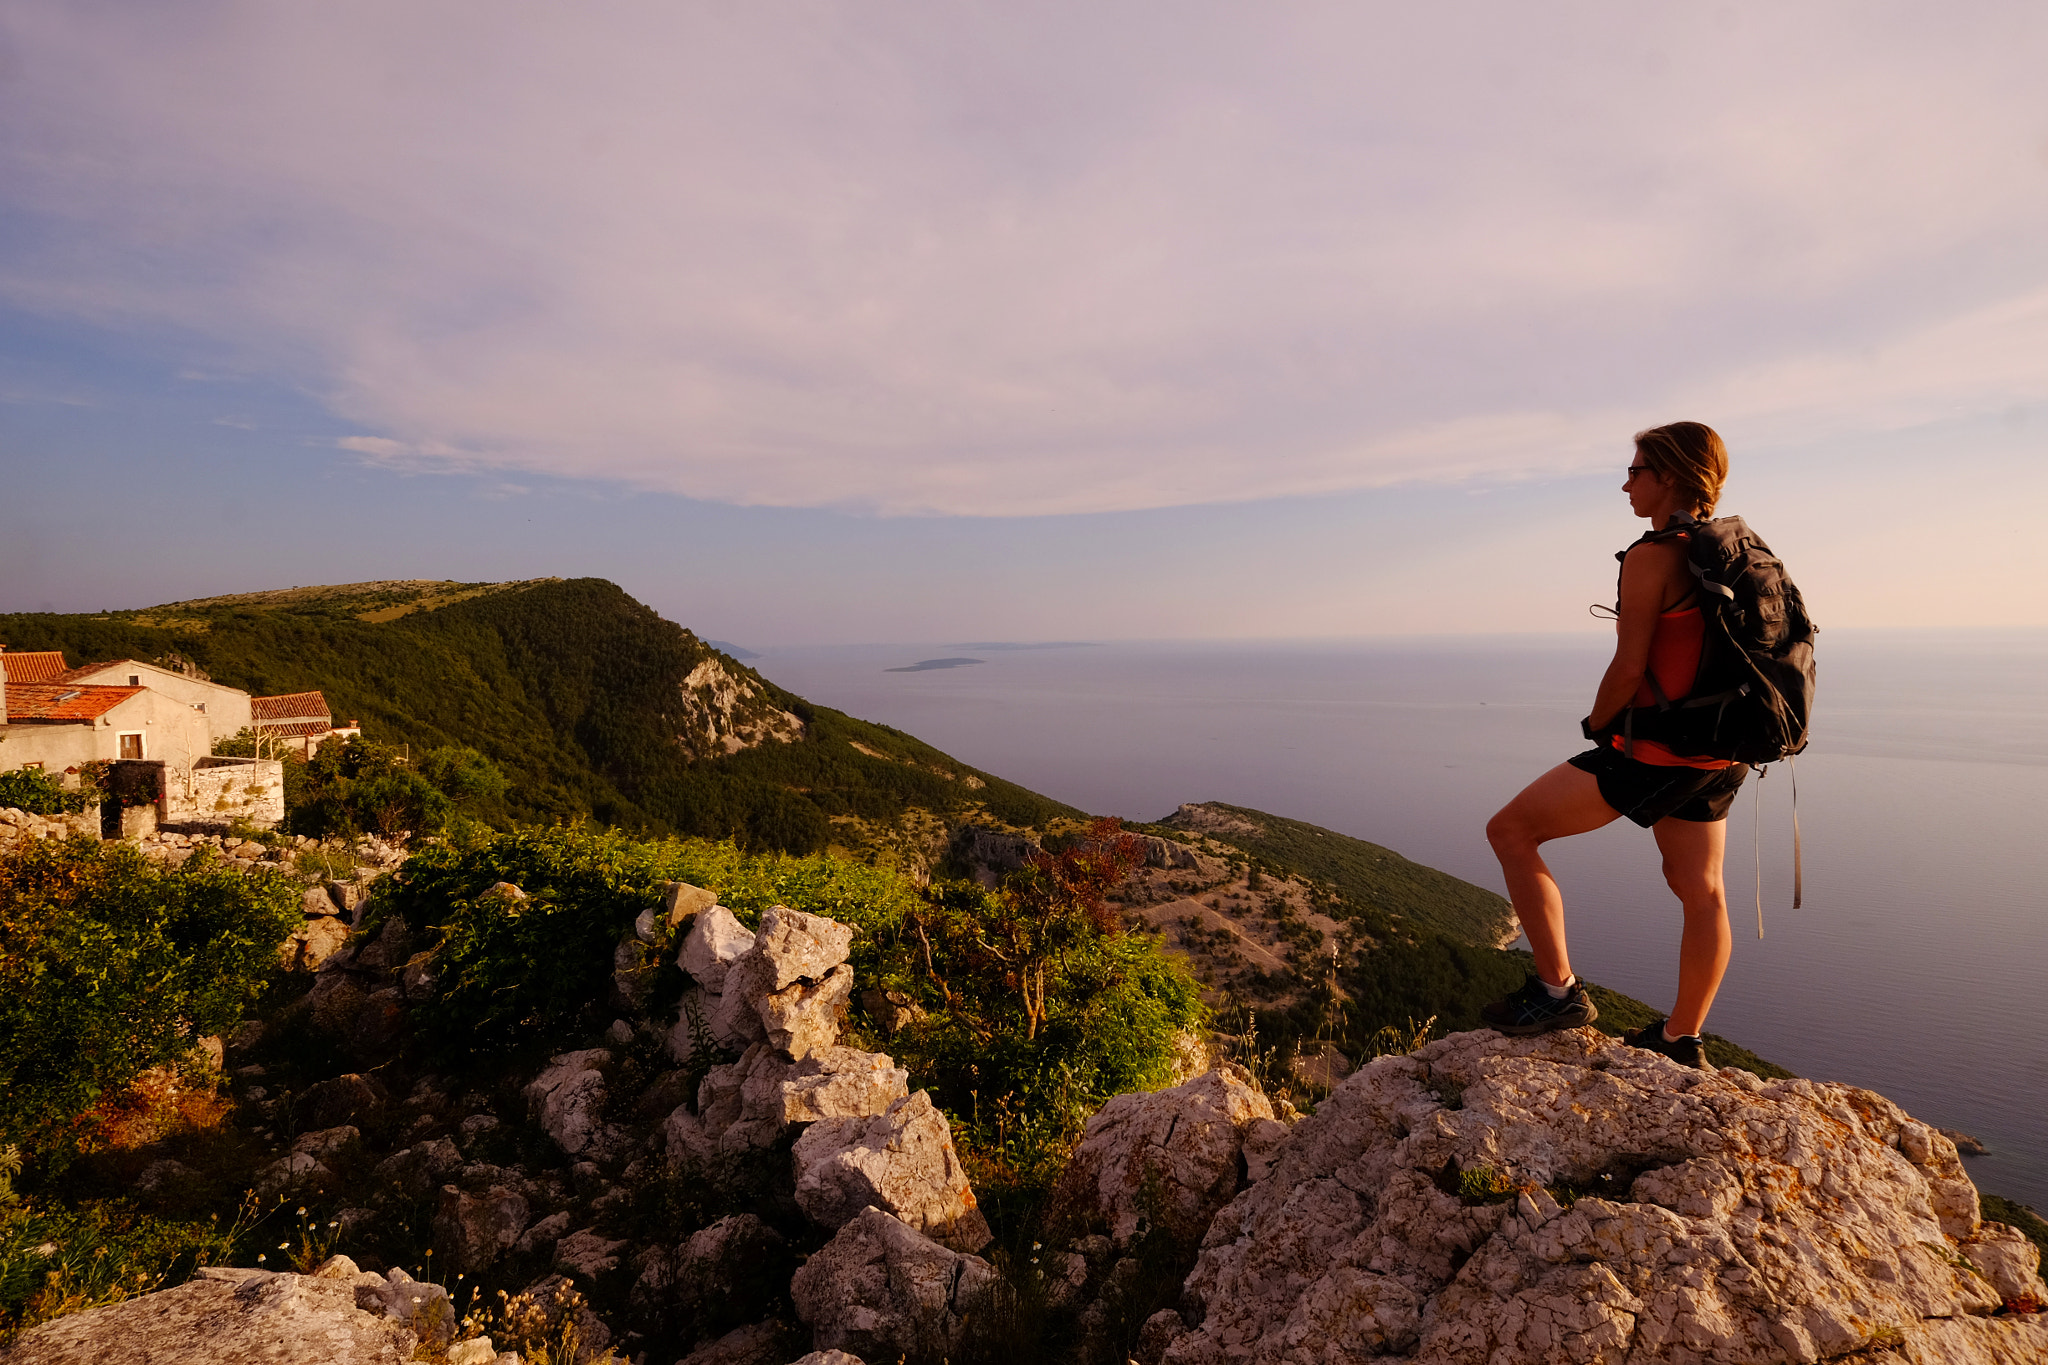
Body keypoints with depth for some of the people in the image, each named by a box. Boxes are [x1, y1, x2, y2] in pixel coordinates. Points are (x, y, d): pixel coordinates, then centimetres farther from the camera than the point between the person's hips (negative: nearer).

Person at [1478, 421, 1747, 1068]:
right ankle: (1682, 1039, 31)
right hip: (1716, 753, 10)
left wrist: (1596, 725, -1)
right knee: (1700, 891, 16)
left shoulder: (1653, 555, -16)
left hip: (1655, 751, -10)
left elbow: (1628, 668, -18)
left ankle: (1557, 990, -1)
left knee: (1510, 831, -2)